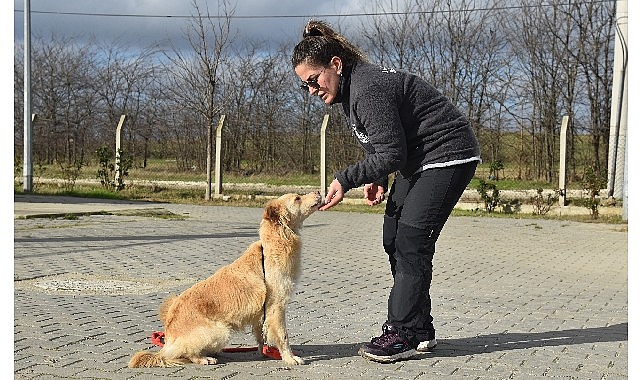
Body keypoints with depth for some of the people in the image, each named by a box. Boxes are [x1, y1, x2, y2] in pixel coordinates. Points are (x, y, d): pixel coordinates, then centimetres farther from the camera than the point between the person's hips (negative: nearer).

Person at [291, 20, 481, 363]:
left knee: (411, 241, -14)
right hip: (418, 160, 11)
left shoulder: (369, 89, -25)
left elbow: (391, 153, -24)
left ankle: (404, 334, -8)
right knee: (393, 238, 7)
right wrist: (376, 180, 3)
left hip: (448, 155, -11)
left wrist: (345, 180, -19)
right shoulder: (351, 87, 7)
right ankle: (420, 331, 13)